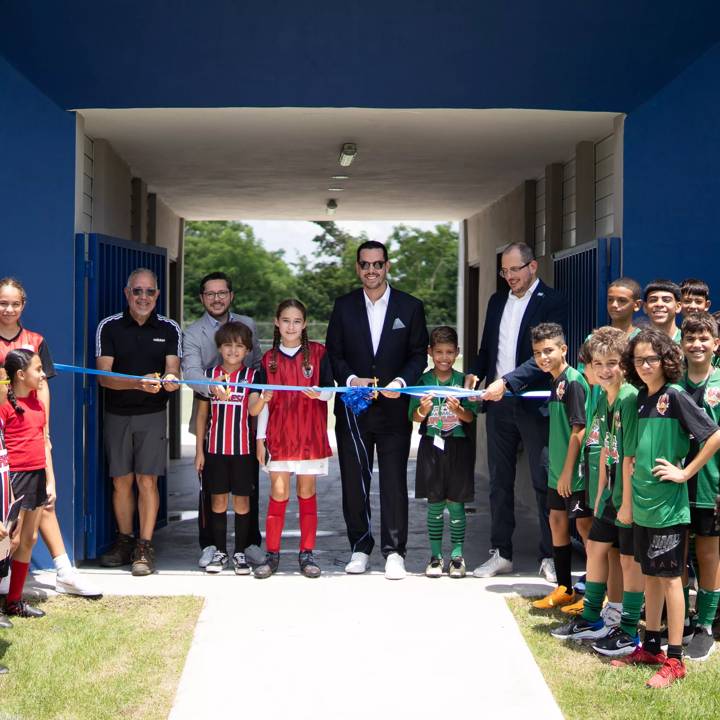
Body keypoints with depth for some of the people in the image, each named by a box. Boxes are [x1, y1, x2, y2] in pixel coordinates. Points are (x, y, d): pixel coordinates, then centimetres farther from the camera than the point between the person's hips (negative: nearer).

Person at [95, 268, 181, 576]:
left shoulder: (169, 329, 3)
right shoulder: (109, 327, -1)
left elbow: (172, 368, -4)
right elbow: (104, 375, -8)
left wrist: (170, 380, -29)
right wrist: (139, 383, -25)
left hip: (152, 415, 0)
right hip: (117, 414, 0)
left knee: (147, 481, -5)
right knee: (121, 481, 5)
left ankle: (144, 548, 1)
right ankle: (124, 541, 20)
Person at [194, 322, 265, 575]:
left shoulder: (252, 375, 0)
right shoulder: (210, 374, 4)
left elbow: (253, 410, -13)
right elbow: (202, 414, 8)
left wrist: (264, 397, -35)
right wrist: (199, 450, 5)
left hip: (242, 447, -1)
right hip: (215, 447, 1)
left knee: (242, 501, 3)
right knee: (218, 500, 6)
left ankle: (240, 553, 13)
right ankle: (219, 552, 16)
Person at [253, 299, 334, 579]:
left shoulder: (317, 352, 4)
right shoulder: (269, 358, 8)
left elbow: (330, 390, 3)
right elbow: (263, 401, 10)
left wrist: (318, 393, -20)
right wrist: (260, 437, 5)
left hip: (310, 432, -1)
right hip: (279, 433, 1)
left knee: (307, 491, 3)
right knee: (278, 492, -2)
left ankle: (307, 553, 9)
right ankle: (272, 554, 2)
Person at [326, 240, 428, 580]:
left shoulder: (410, 307, 4)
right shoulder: (344, 306, 7)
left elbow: (419, 354, 4)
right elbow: (333, 354, 5)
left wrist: (402, 381, -14)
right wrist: (351, 380, -13)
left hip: (394, 408, -1)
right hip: (353, 409, 2)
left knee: (394, 482, -3)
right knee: (354, 482, 6)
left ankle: (394, 552, 3)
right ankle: (360, 549, 17)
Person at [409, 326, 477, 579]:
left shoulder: (463, 381, 0)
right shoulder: (423, 381, 1)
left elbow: (470, 417, -3)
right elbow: (415, 417, -1)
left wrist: (458, 409, -24)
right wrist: (423, 409, -22)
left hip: (458, 446, 0)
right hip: (431, 445, 0)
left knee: (455, 502, 2)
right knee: (435, 503, 4)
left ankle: (457, 555, 10)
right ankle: (435, 555, 11)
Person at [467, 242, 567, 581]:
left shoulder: (552, 302, -7)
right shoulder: (497, 301, 14)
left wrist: (507, 382, -23)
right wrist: (475, 373, -1)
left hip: (534, 403, -6)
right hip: (498, 403, 6)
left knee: (544, 482, 1)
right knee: (499, 481, 11)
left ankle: (549, 556, 9)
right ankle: (501, 553, 20)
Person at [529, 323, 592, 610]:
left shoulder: (573, 382, -16)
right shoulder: (557, 381, 11)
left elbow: (579, 430, -19)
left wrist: (568, 471, -18)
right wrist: (558, 469, 17)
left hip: (575, 471, -10)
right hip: (558, 469, 10)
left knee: (584, 525, -3)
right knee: (557, 521, 14)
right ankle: (564, 589, 25)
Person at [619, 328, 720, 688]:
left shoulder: (675, 396, -12)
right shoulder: (641, 398, 8)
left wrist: (684, 472, -15)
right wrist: (632, 482, 12)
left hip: (668, 505, -7)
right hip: (642, 502, 7)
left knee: (669, 577, -1)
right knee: (650, 575, 15)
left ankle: (675, 660, 5)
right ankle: (650, 647, 26)